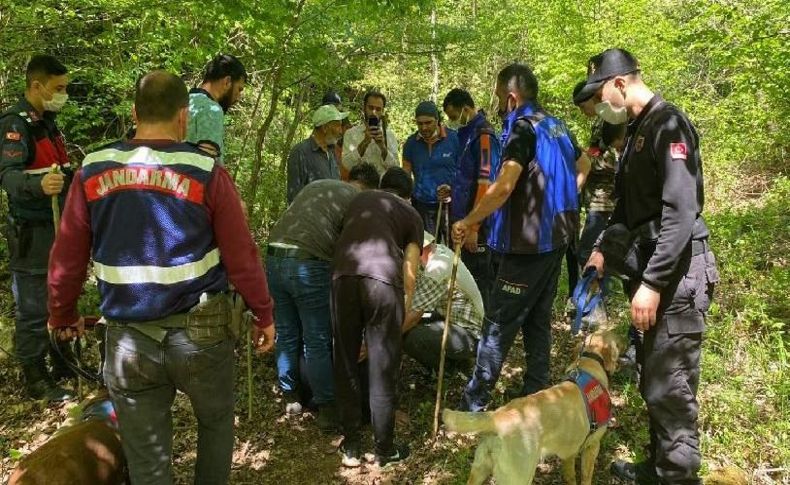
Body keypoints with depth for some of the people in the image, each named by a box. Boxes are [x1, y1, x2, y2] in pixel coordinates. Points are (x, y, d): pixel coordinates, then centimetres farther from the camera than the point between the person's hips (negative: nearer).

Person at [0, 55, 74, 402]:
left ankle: (64, 364, 33)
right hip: (31, 235, -9)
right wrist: (38, 185, -51)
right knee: (34, 311, 0)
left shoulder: (48, 123, 12)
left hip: (58, 230, 9)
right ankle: (35, 381, 11)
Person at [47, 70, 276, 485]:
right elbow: (241, 256, -7)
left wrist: (62, 316, 21)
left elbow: (67, 257, 5)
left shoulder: (92, 171, 0)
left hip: (128, 338, 2)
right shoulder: (206, 172, -8)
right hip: (200, 331, -2)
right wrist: (263, 315, 6)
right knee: (216, 423, 25)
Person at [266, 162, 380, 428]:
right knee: (317, 341, 5)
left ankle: (290, 397, 34)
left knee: (286, 334, 19)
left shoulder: (316, 185, 25)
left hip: (274, 257, 6)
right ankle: (327, 408, 17)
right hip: (308, 264, -6)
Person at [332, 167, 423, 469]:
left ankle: (351, 446, 25)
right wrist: (404, 313, 28)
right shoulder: (411, 214, 25)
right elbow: (409, 273, 18)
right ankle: (385, 450, 22)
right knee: (383, 369, 9)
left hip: (343, 275, 2)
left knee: (345, 364, 15)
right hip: (383, 278, -2)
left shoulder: (359, 199, 33)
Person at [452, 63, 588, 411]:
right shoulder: (557, 126, 12)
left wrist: (467, 223, -17)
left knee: (498, 323, -4)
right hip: (556, 238, 9)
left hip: (528, 243, -9)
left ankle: (473, 405, 3)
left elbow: (504, 186, -25)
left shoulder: (524, 127, -14)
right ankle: (536, 394, 22)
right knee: (538, 319, 15)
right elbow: (580, 166, 27)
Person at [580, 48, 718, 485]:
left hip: (678, 272, -10)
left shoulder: (668, 124, -15)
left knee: (670, 388, -4)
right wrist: (603, 248, 13)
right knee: (653, 379, 18)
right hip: (656, 268, 10)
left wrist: (652, 283, -25)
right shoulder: (638, 129, 16)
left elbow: (681, 212, -23)